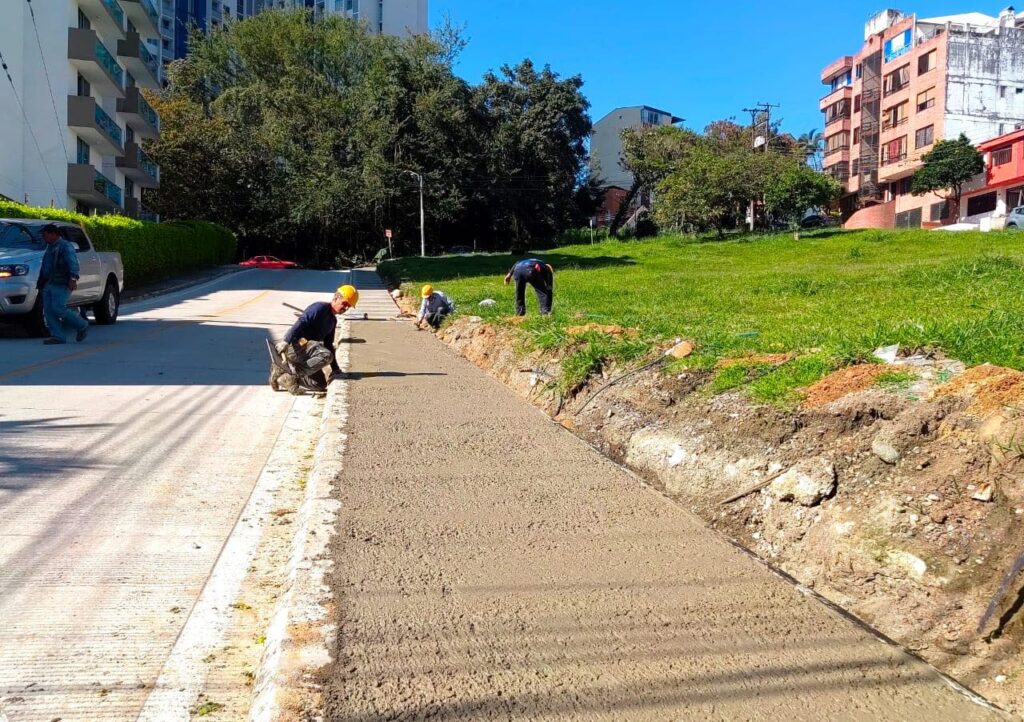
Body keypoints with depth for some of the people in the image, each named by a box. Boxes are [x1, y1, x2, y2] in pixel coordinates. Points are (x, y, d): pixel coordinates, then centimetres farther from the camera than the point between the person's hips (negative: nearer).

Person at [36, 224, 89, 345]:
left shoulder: (65, 246, -7)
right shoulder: (50, 247, 22)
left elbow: (73, 263, -20)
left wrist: (73, 278, -34)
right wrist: (40, 282, 31)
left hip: (61, 285, -9)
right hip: (49, 284, 9)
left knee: (58, 308, -17)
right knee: (48, 310, -1)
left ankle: (82, 326, -1)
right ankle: (58, 336, -1)